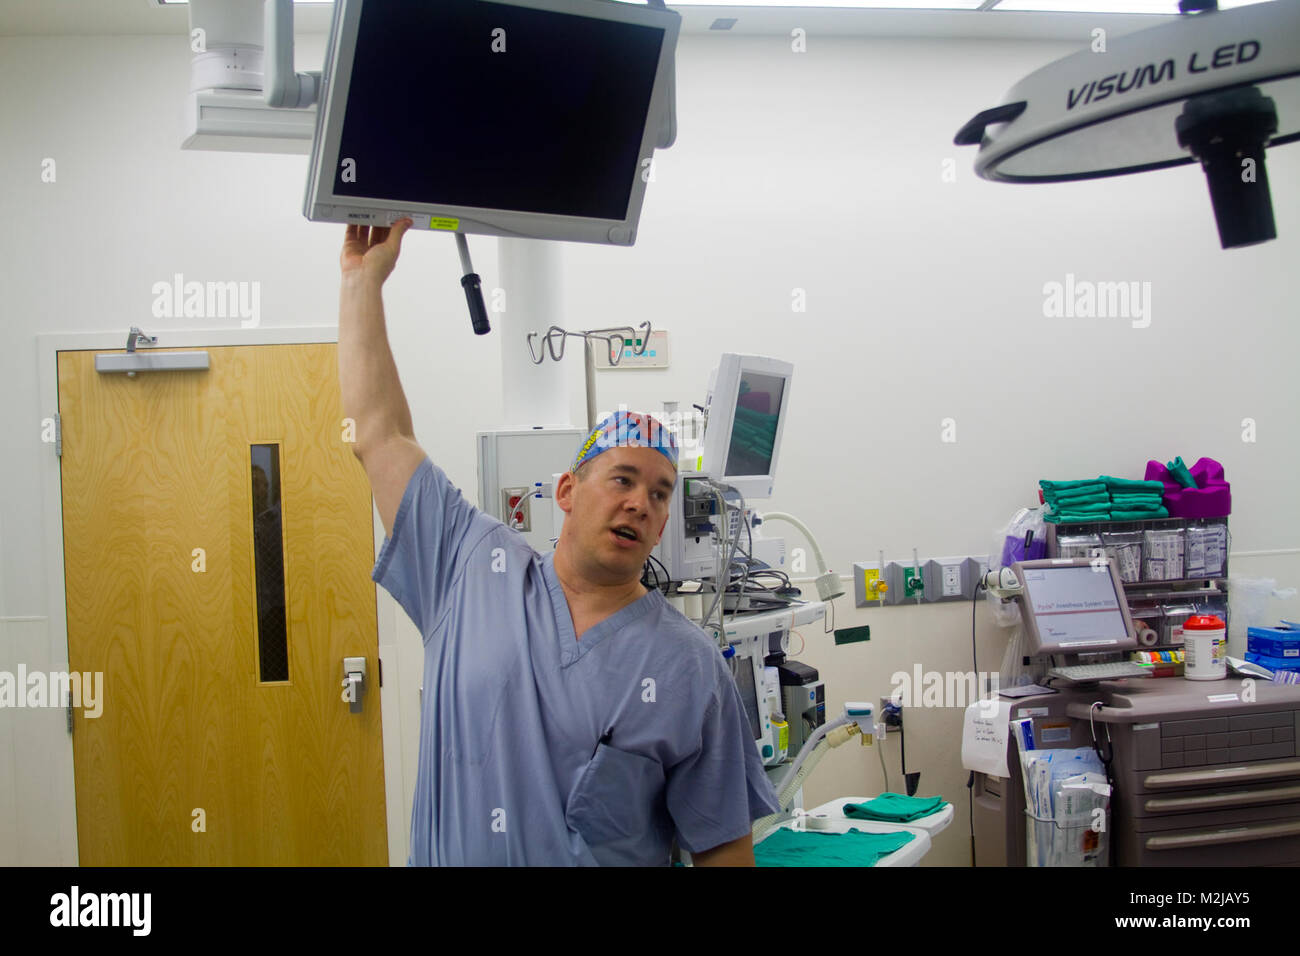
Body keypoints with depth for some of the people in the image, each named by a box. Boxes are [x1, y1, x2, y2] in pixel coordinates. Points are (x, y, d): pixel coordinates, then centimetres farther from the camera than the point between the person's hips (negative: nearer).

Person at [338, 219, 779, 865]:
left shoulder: (689, 668, -8)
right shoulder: (477, 570, -2)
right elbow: (380, 431, 1)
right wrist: (363, 278, 2)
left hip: (604, 858, -1)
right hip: (444, 854, 2)